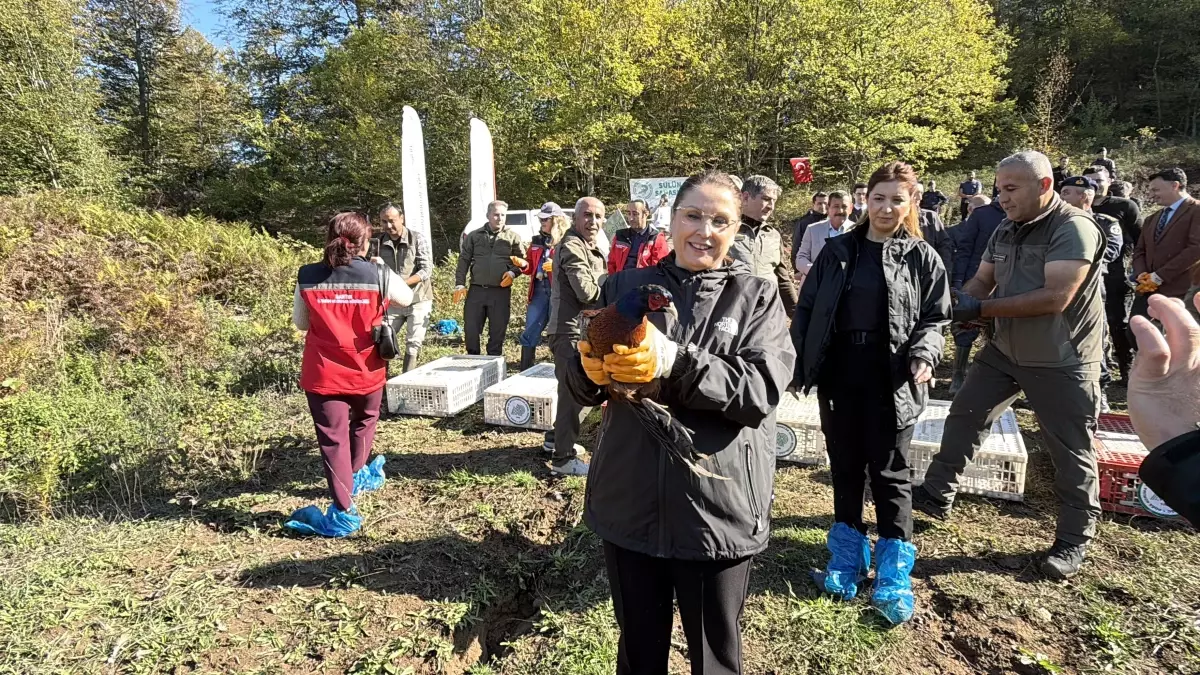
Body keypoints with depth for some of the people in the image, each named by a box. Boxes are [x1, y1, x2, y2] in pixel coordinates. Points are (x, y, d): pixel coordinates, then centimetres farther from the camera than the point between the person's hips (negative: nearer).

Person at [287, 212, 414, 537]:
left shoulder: (307, 277, -7)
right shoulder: (379, 275, -11)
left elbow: (300, 322, 6)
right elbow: (407, 298, 9)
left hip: (323, 375, 0)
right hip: (366, 372, 1)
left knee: (333, 439, 5)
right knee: (363, 423, 27)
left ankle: (343, 513, 3)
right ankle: (356, 477, 47)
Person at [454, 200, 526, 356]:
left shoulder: (513, 237, 6)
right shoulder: (474, 236, 8)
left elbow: (523, 260, 10)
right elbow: (463, 261, 7)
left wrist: (513, 272, -10)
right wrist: (460, 284, -1)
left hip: (501, 292, -1)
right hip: (476, 290, 1)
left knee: (497, 332, 5)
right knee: (471, 329, 4)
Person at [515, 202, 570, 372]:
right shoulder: (536, 241, 16)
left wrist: (556, 266, -20)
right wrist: (524, 265, 2)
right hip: (539, 290, 5)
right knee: (529, 333, 5)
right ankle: (525, 372, 13)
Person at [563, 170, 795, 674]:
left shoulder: (758, 297, -1)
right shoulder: (625, 288, 3)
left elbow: (762, 389, -16)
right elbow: (581, 387, 3)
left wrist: (675, 363, -28)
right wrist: (593, 368, -21)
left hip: (718, 510, -2)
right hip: (629, 506, 2)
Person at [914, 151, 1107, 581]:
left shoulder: (1074, 228, -19)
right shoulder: (1006, 231, 5)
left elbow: (1055, 298, -28)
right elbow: (982, 281, 7)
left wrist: (981, 309, -27)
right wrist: (957, 303, -15)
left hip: (1061, 360, -7)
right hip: (1005, 350, 7)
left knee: (1071, 452, 5)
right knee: (963, 416, 11)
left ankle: (1074, 539, 22)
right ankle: (937, 494, 25)